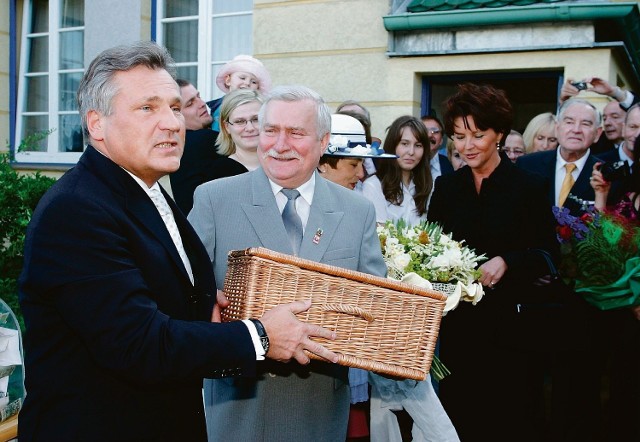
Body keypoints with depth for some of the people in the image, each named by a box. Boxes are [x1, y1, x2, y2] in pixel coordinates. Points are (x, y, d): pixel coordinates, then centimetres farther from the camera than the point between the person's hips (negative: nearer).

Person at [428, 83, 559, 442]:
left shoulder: (529, 187, -3)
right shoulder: (446, 187, 7)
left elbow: (548, 254, -4)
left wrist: (507, 261, -20)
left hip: (508, 323, -3)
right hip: (457, 323, 3)